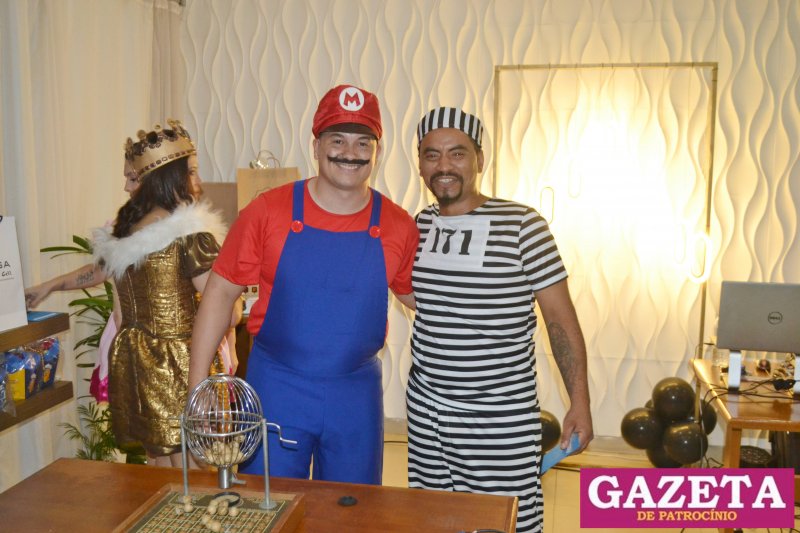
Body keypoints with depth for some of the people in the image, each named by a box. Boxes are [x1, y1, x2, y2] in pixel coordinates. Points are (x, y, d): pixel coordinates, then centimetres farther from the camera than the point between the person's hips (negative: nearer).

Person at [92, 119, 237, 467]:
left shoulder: (120, 234, 7)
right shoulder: (190, 233, -15)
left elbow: (120, 317, 13)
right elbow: (226, 315, -17)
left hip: (133, 366, 8)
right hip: (181, 368, -7)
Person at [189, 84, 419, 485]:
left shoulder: (399, 227, -4)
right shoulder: (268, 211, -9)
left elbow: (417, 296, 13)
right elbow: (220, 293, -3)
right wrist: (197, 387, -5)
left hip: (357, 395, 2)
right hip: (275, 389, -1)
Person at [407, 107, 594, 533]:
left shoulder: (522, 225, -12)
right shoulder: (421, 224, 5)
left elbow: (560, 318, -8)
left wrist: (579, 402, -10)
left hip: (502, 418, -5)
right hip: (426, 411, 5)